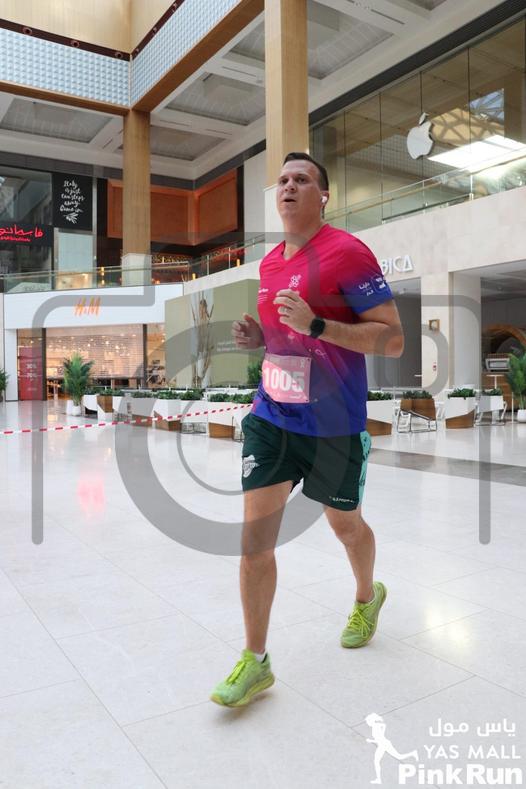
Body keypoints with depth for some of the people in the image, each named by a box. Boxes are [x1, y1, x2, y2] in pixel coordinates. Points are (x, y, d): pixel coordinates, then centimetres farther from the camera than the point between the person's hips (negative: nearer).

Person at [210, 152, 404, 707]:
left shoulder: (348, 253, -12)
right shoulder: (268, 263, 9)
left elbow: (393, 339, -15)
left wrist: (316, 325, -26)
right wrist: (255, 336, 1)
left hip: (333, 425, -5)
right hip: (270, 417, 5)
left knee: (345, 523, 17)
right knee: (255, 536, -1)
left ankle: (367, 596, 50)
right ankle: (255, 662, 14)